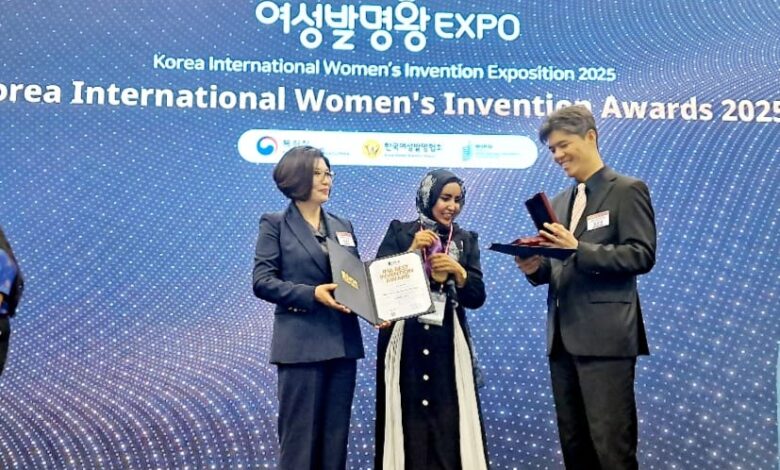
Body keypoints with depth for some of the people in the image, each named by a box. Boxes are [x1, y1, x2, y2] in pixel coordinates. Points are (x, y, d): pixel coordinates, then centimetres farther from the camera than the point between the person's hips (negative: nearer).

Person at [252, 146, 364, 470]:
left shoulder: (343, 226, 15)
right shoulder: (275, 224, 0)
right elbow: (262, 281, -8)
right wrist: (312, 294, -19)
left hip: (342, 342, 5)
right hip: (301, 344, -5)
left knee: (336, 436, 11)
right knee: (299, 435, 2)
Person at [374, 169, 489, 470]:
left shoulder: (466, 239, 12)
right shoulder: (399, 232, 5)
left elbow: (477, 298, 6)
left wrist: (458, 271, -11)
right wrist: (412, 251, -12)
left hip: (449, 344, 2)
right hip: (404, 342, -2)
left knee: (451, 426, -2)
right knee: (406, 423, -1)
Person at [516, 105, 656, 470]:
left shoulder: (628, 190, -2)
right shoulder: (559, 201, 19)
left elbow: (642, 255, -12)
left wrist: (579, 249, -21)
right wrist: (536, 267, -3)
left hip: (605, 337, -7)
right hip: (563, 337, 7)